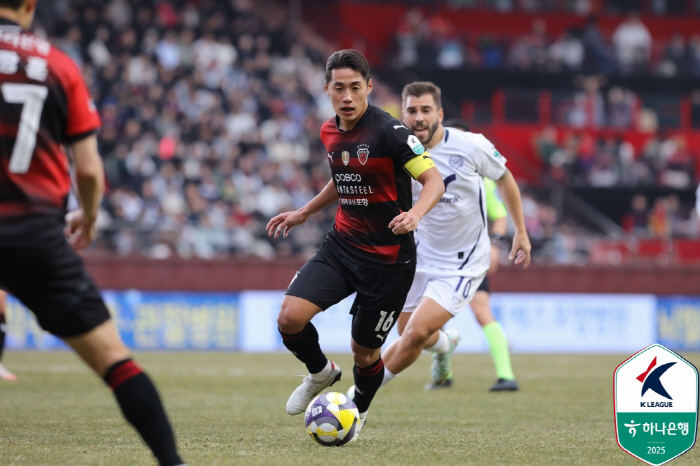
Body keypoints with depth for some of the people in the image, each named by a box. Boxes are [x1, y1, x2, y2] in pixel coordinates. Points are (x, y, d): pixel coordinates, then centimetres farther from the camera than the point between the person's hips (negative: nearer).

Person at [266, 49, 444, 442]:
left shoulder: (389, 131, -17)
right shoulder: (330, 132, 4)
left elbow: (434, 181, -18)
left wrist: (415, 214, -36)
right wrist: (304, 213, 25)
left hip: (389, 257, -5)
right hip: (343, 244, 5)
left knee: (365, 352, 4)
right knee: (290, 317, -15)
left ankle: (358, 413, 37)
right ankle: (321, 373, 17)